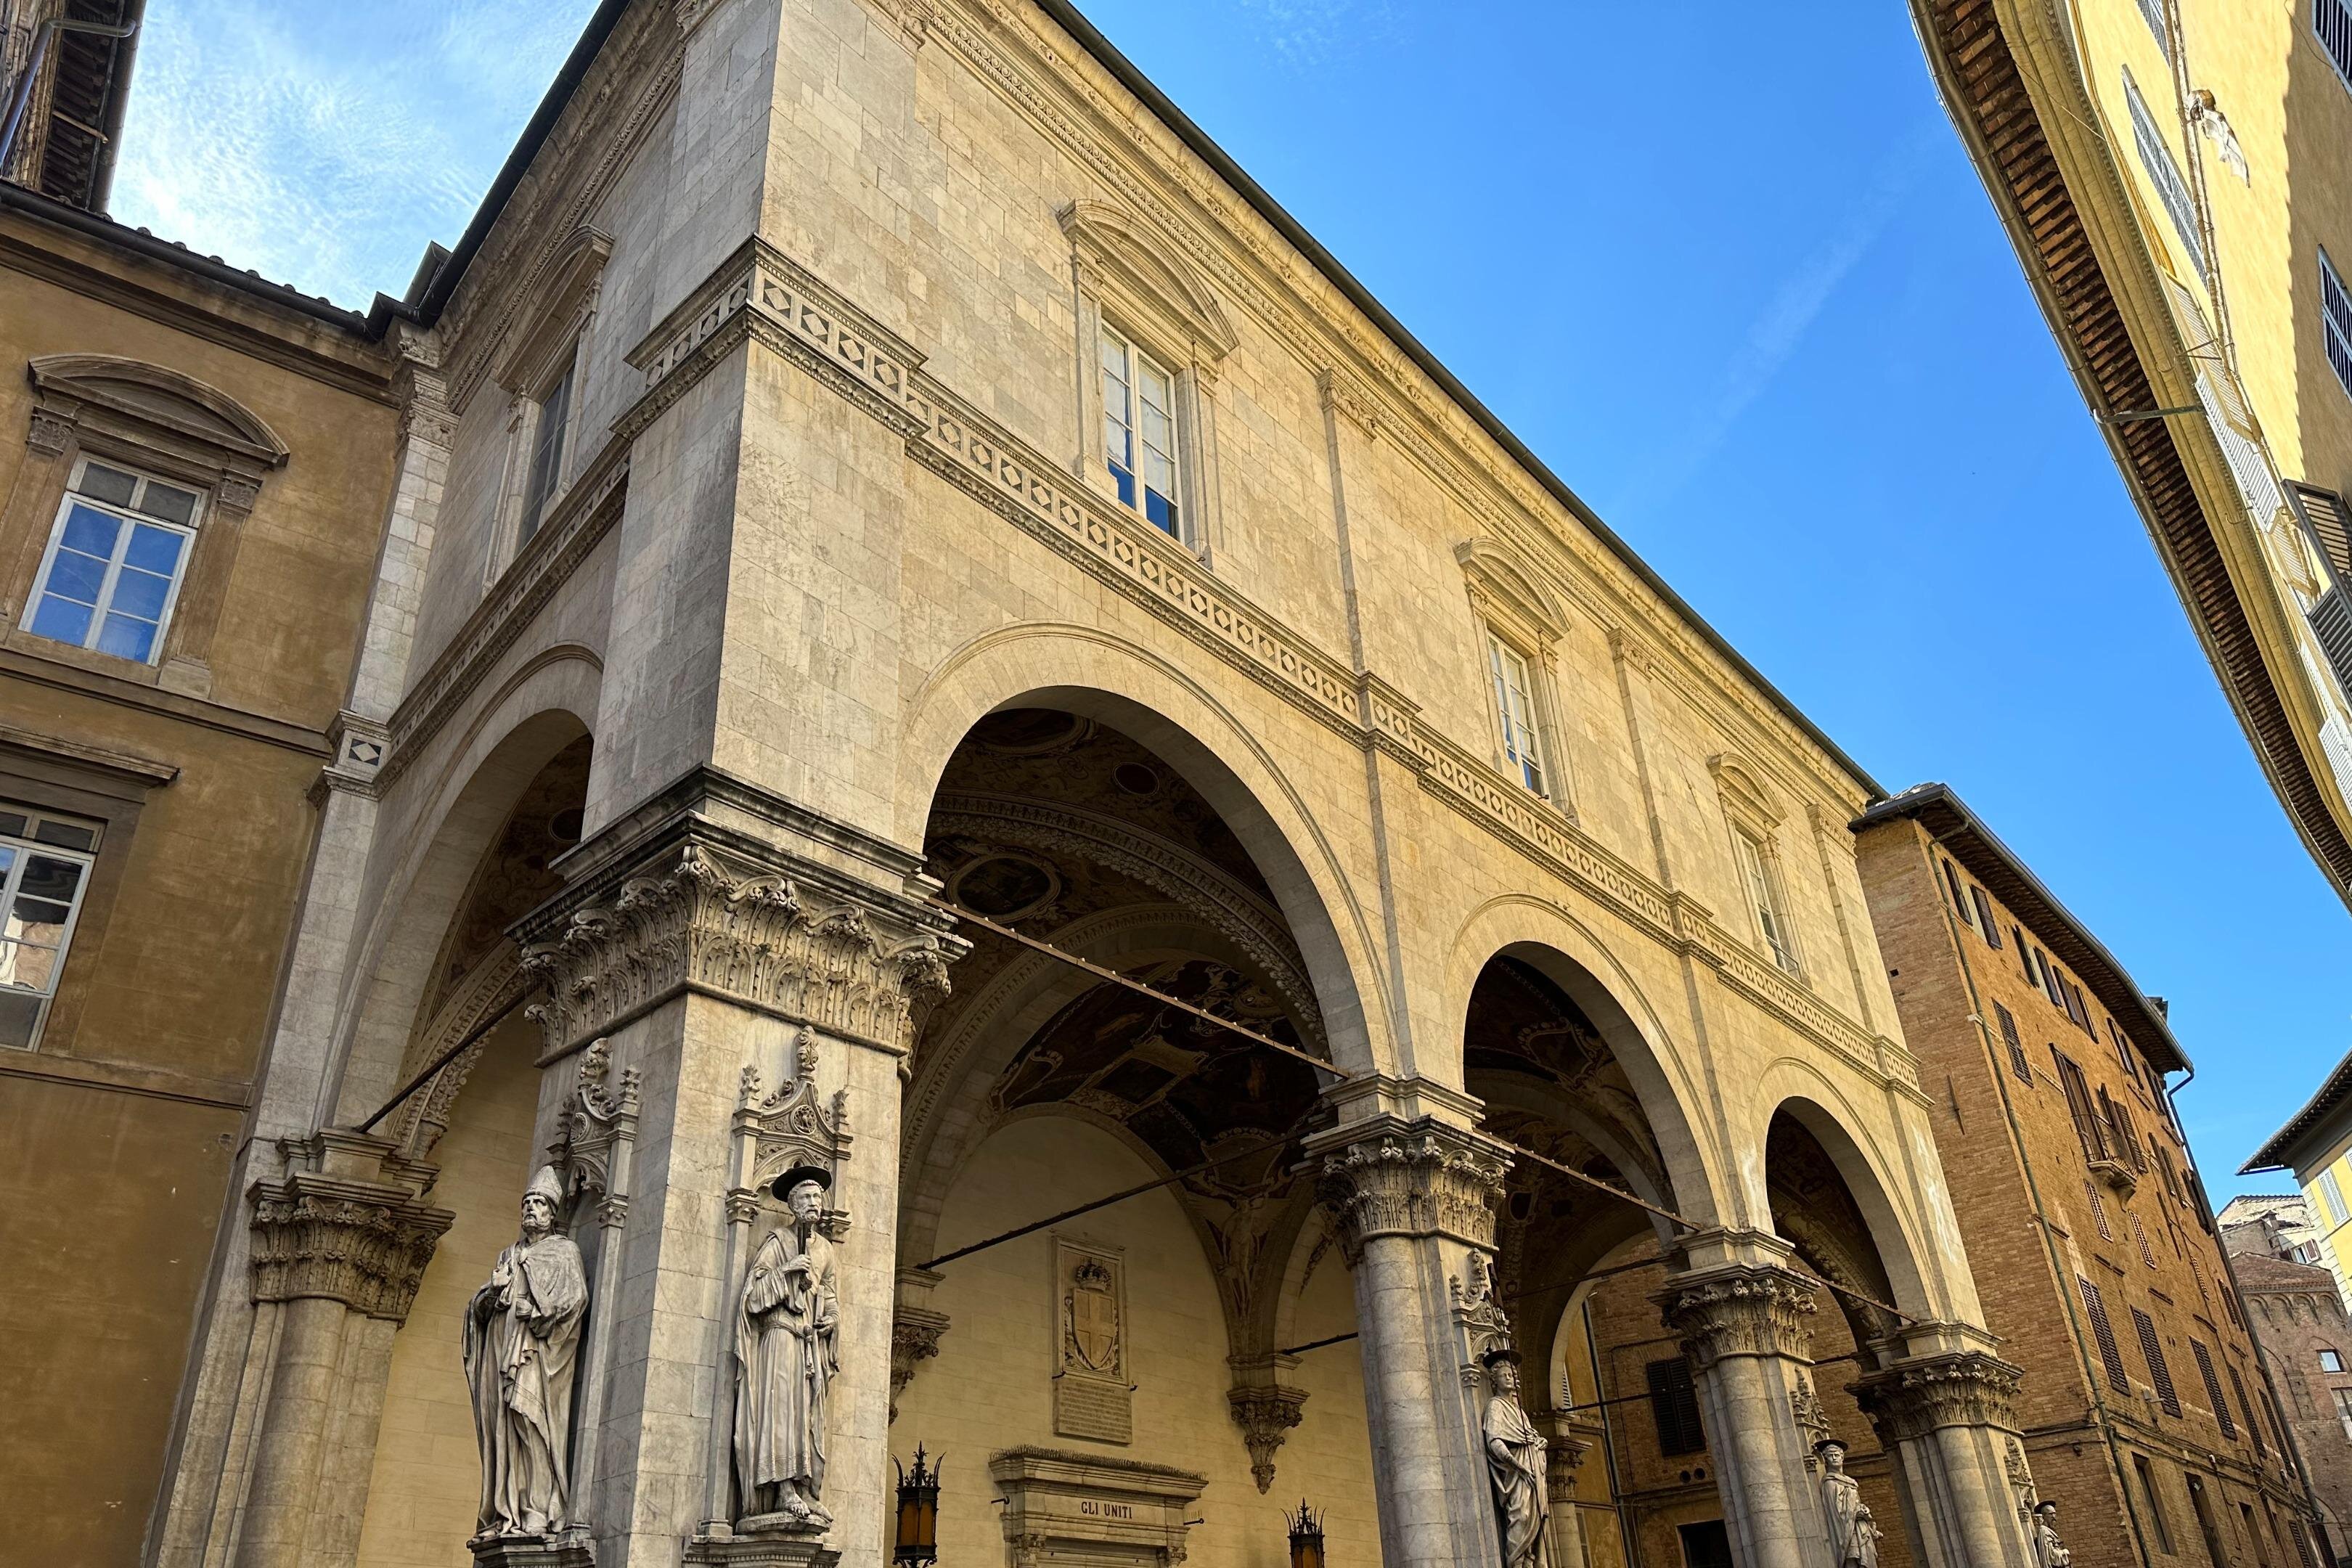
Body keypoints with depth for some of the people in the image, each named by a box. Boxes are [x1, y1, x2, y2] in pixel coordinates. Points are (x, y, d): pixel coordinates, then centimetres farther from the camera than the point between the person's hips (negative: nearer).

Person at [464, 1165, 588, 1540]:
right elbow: (479, 1308, 19)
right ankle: (504, 1513, 1)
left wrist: (532, 1309, -15)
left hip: (537, 1353, -6)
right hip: (502, 1349, 6)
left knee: (530, 1424, -14)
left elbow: (574, 1299, -7)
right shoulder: (509, 1255, 23)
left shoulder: (563, 1252, 6)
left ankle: (538, 1513, -17)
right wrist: (493, 1290, -2)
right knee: (500, 1430, 0)